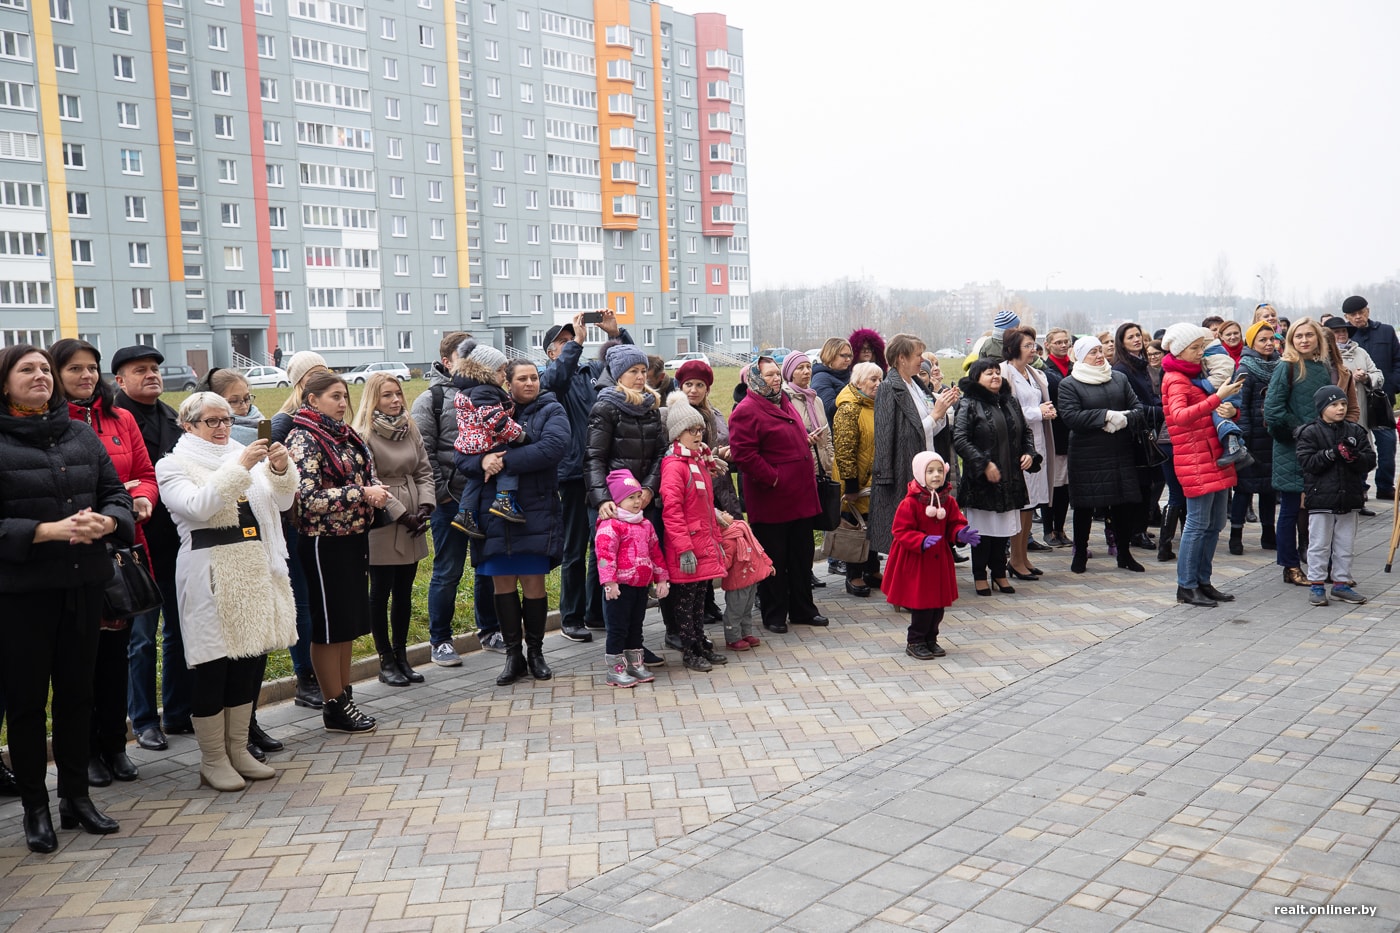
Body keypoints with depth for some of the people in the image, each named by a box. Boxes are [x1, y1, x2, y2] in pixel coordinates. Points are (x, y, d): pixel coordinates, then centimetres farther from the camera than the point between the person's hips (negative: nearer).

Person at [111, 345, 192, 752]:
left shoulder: (173, 419, 14)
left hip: (178, 539, 6)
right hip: (139, 543, -6)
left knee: (180, 631, 13)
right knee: (142, 635, 3)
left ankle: (178, 712, 25)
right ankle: (144, 720, 16)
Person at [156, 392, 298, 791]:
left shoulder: (245, 455, 14)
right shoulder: (173, 465, -1)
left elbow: (281, 502, 8)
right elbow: (198, 506, -20)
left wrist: (280, 470, -11)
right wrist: (239, 466, -25)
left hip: (256, 574, 6)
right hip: (210, 578, -5)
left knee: (251, 661, 11)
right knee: (214, 666, 0)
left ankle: (238, 750, 24)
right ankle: (213, 761, 12)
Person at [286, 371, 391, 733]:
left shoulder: (344, 434, 11)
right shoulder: (303, 439, -12)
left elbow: (364, 475, 21)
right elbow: (310, 498, -20)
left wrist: (377, 490, -1)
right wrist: (362, 494, -20)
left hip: (354, 537, 8)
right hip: (324, 542, -8)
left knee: (350, 623, 13)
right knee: (329, 625, 2)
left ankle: (345, 698, 23)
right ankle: (334, 707, 11)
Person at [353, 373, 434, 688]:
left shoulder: (410, 429, 11)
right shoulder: (363, 434, -9)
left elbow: (423, 471, 11)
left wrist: (425, 506, -4)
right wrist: (402, 515, -15)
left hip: (412, 528, 6)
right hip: (381, 527, -6)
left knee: (404, 592, 12)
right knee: (381, 592, 4)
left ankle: (401, 656, 22)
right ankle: (386, 661, 14)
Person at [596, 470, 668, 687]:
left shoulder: (646, 525, 12)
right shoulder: (610, 525, -14)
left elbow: (655, 552, 17)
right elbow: (605, 554, -20)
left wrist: (661, 579, 14)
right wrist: (609, 582, -24)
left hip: (641, 585, 8)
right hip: (620, 587, -8)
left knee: (636, 627, 17)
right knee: (618, 629, 0)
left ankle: (635, 665, 28)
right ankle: (615, 670, 8)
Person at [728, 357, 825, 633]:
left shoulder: (783, 403, 16)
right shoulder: (746, 411, -13)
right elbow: (743, 454, -21)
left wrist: (809, 474, 17)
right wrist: (772, 478, -19)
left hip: (800, 496, 9)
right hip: (771, 500, -9)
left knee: (802, 556, 15)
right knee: (773, 560, 2)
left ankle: (802, 609, 27)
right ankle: (773, 615, 14)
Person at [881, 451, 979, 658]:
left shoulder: (948, 501, 2)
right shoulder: (910, 503, -15)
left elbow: (955, 524, 10)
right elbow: (901, 531, -15)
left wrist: (961, 534, -12)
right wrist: (922, 541, -29)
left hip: (939, 560, 6)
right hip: (916, 562, -6)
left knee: (939, 602, 11)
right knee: (922, 604, -3)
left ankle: (930, 640, 27)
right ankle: (914, 642, 14)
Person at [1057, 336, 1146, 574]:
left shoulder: (1119, 378, 12)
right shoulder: (1069, 384, -2)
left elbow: (1138, 408, 8)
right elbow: (1071, 416, -15)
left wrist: (1125, 419, -14)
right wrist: (1106, 416, -18)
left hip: (1121, 453, 4)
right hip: (1087, 455, -4)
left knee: (1124, 502, 7)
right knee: (1084, 506, 4)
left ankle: (1124, 552, 21)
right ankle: (1080, 553, 18)